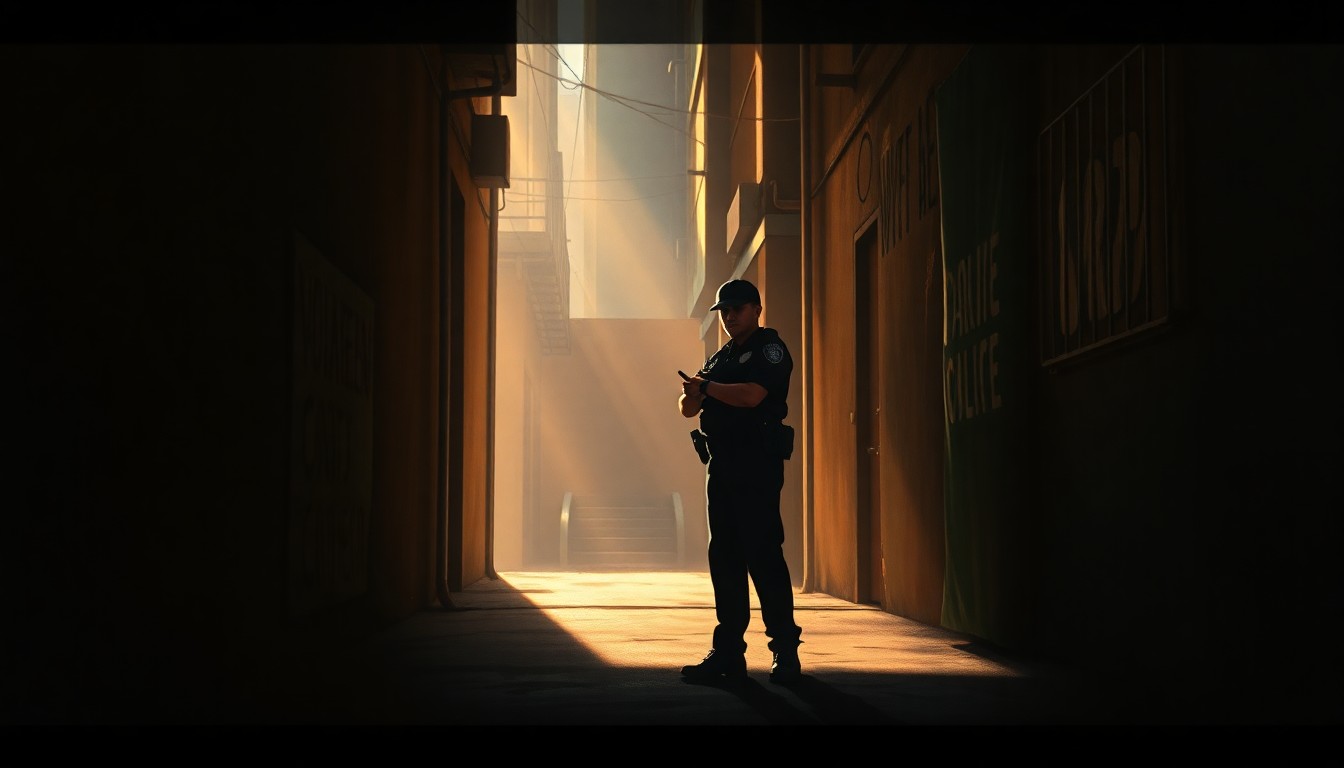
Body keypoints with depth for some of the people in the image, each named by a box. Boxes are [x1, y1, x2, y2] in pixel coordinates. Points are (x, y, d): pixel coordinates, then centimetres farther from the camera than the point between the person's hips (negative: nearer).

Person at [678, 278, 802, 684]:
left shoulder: (770, 348, -3)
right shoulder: (720, 357, 21)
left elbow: (751, 395, -20)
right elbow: (688, 406, 18)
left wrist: (706, 387, -6)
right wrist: (693, 393, -6)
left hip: (756, 464, -8)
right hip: (721, 465, 8)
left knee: (762, 554, -10)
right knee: (724, 556, 6)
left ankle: (786, 650, -5)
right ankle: (728, 651, 9)